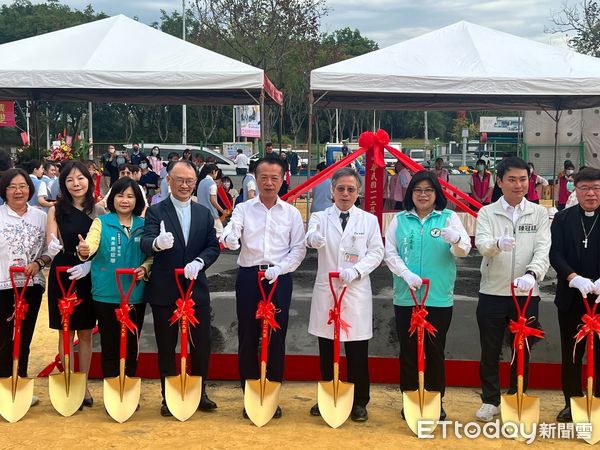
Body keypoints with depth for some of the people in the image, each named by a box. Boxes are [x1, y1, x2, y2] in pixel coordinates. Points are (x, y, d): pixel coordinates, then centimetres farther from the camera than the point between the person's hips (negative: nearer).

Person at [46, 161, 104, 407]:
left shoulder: (98, 211, 0)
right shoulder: (56, 210, -2)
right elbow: (52, 243, -9)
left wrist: (89, 263, -19)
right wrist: (54, 247, -32)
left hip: (89, 276, 1)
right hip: (62, 276, -1)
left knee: (86, 332, 10)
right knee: (66, 332, 7)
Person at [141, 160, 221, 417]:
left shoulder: (204, 214, 9)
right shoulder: (155, 212, -3)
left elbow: (213, 247, 5)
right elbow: (146, 242, -19)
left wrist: (199, 262, -15)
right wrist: (157, 243, -42)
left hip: (196, 289, 3)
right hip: (164, 290, -3)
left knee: (201, 344, 9)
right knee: (166, 346, 8)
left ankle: (200, 393, 27)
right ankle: (169, 396, 22)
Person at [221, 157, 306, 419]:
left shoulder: (291, 213, 4)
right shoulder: (243, 209, 3)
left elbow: (298, 248, 3)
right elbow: (231, 238, -13)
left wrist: (279, 269, -12)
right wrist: (230, 239, -37)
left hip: (279, 278, 0)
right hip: (249, 276, 0)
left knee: (276, 338, 5)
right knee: (247, 337, 5)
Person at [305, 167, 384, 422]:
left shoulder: (369, 220, 6)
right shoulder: (320, 217, 3)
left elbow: (376, 252, -1)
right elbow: (311, 237, -18)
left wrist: (356, 270, -17)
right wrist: (313, 239, -42)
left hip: (356, 293, 0)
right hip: (326, 291, 1)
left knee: (357, 353, 3)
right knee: (326, 352, 10)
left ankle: (359, 403, 17)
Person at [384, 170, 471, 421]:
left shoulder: (449, 218, 5)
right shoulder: (400, 220, 7)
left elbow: (464, 250, -5)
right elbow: (390, 252, 2)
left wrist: (456, 240, -28)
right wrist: (406, 274, -15)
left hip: (439, 297, -1)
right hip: (405, 297, 1)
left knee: (435, 351, 6)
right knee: (408, 350, 7)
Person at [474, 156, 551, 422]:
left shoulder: (539, 213, 3)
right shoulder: (487, 213, 0)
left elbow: (543, 250, -9)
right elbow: (482, 244, -17)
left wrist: (532, 273, -29)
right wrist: (498, 243, -41)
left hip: (527, 294, 1)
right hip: (493, 293, -1)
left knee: (522, 352, 11)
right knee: (490, 352, 9)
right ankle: (490, 401, 25)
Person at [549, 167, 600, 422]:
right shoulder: (563, 218, 4)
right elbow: (555, 254, -4)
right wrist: (574, 278, -21)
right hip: (571, 298, 2)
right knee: (571, 353, 11)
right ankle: (571, 404, 22)